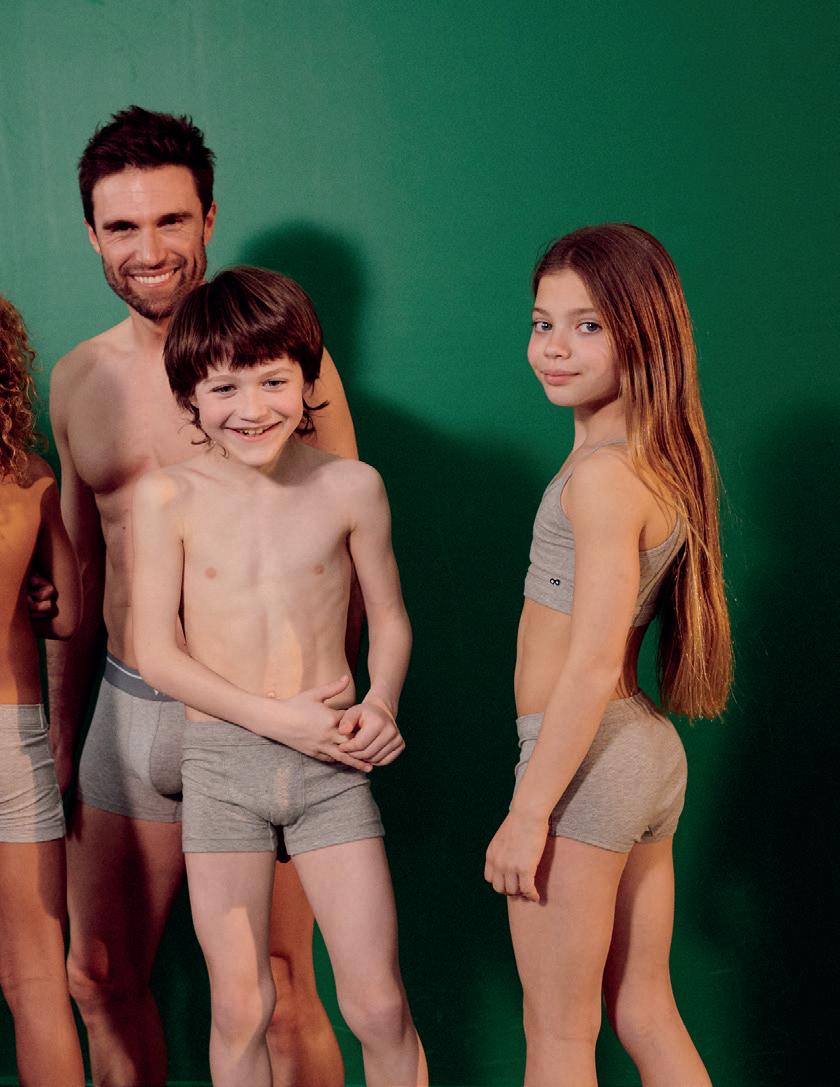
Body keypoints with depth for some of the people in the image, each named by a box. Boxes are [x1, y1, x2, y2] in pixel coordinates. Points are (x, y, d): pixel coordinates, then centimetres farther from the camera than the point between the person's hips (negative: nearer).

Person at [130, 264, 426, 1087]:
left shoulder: (351, 487, -3)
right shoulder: (169, 498, -5)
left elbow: (388, 616, 10)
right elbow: (156, 652, -5)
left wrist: (380, 704, -9)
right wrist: (276, 718, -12)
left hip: (330, 763, 0)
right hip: (220, 760, 0)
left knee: (377, 1005, 1)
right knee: (238, 1010, 7)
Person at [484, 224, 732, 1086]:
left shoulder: (603, 472, -18)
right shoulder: (658, 457, 9)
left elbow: (594, 665, -22)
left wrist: (528, 812, -18)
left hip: (586, 762, -9)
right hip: (648, 755, 9)